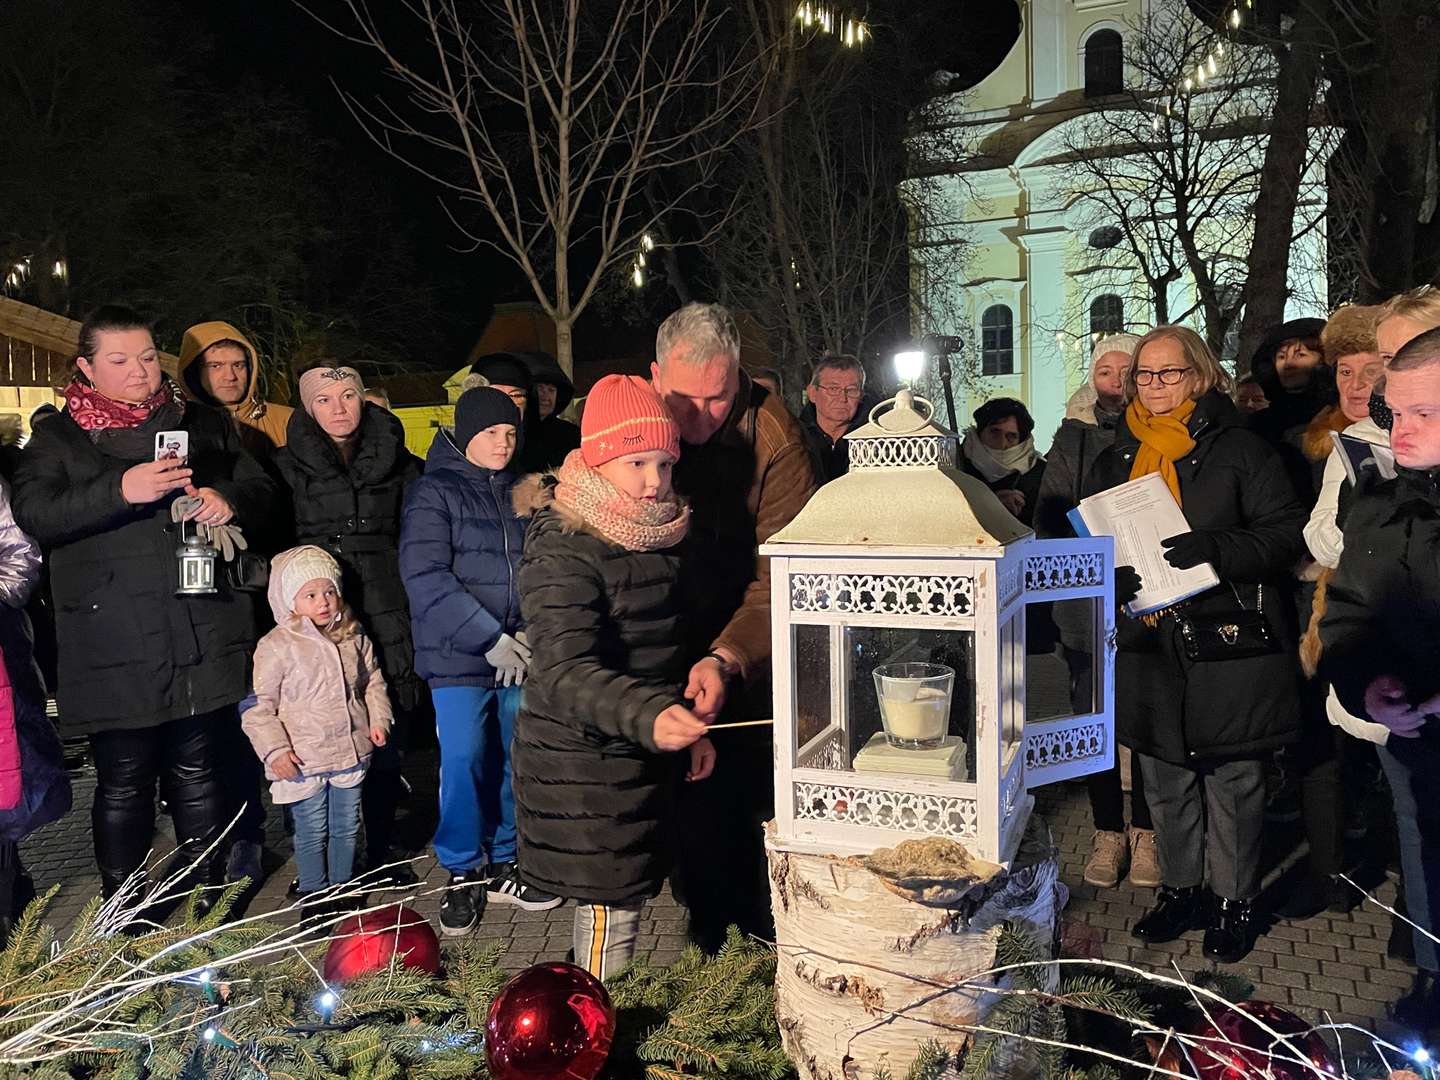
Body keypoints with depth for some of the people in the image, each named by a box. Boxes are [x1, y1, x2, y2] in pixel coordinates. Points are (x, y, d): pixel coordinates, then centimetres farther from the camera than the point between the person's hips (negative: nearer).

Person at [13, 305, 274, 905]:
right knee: (123, 783, 4)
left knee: (198, 774, 9)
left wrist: (228, 500, -9)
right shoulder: (57, 438, 8)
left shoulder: (205, 427, 14)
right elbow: (33, 513, -7)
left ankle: (209, 898, 23)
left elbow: (261, 490, 15)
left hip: (204, 641, 2)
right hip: (114, 649, -2)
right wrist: (120, 490, -23)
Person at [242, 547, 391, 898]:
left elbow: (372, 681, 16)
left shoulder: (352, 637, 3)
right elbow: (258, 705, -10)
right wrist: (274, 749, -15)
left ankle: (342, 886, 33)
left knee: (346, 827, 16)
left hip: (350, 752, 4)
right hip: (303, 760, -4)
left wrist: (378, 718, 5)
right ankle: (314, 894, 24)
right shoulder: (276, 646, -12)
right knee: (312, 832, 7)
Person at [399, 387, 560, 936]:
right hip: (459, 655, -4)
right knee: (463, 760, -1)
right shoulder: (434, 491, -4)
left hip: (520, 654, 4)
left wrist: (532, 632, -7)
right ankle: (463, 875, 17)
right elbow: (425, 575, -14)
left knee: (517, 760, 8)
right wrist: (490, 638, -18)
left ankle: (502, 865, 25)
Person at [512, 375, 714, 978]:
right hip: (583, 763, -8)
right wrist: (647, 716, -46)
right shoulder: (565, 549, -19)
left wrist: (689, 726, 13)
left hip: (640, 758, 8)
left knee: (631, 897, 17)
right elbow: (565, 672, -31)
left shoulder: (654, 535, 9)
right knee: (611, 912, -1)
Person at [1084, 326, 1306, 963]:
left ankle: (1234, 902, 21)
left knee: (1232, 780, 5)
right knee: (1164, 779, 13)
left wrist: (1213, 548, -24)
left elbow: (1283, 533, -7)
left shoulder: (1239, 449, -2)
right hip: (1148, 646, 5)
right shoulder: (1115, 459, 14)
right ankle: (1180, 890, 29)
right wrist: (1111, 582, -4)